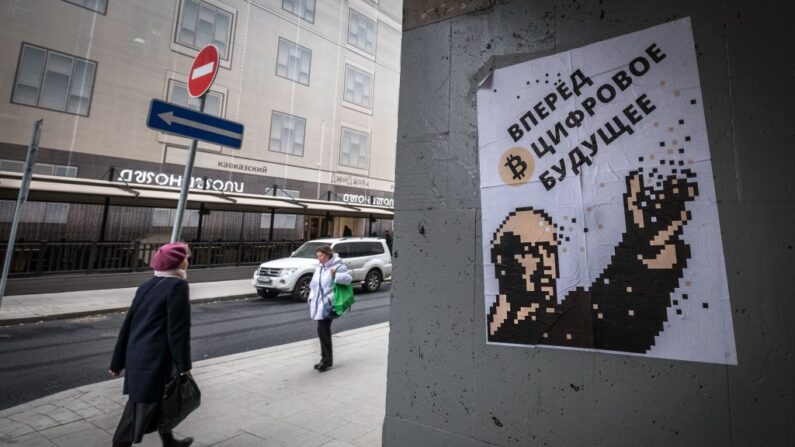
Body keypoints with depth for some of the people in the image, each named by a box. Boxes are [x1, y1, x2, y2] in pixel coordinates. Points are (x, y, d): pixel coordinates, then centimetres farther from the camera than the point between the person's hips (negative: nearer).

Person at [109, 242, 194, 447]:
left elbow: (128, 324, 12)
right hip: (155, 360, -9)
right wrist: (184, 365, -11)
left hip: (137, 357, 9)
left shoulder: (146, 286, 8)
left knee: (159, 401, 25)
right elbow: (178, 330, -18)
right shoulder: (177, 286, -17)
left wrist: (118, 361, 19)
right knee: (139, 411, 5)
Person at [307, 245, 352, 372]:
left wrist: (335, 274, -37)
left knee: (322, 330, -9)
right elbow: (313, 284, 22)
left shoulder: (338, 266, -9)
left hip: (328, 304, -8)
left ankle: (327, 360, 5)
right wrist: (311, 298, 13)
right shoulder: (319, 267, 15)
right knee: (324, 330, 14)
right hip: (318, 304, 8)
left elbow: (348, 278, -23)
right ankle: (326, 359, 26)